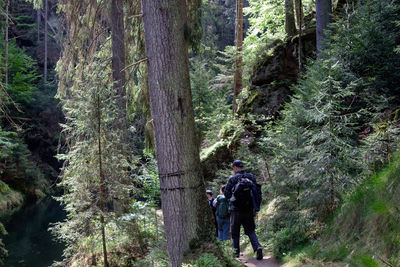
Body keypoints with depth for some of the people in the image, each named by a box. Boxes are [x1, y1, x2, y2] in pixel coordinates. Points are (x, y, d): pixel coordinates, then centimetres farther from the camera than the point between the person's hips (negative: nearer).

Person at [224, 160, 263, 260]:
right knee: (250, 230, 10)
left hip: (236, 209, -3)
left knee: (235, 232, 11)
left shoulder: (232, 178, -8)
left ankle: (236, 251, 15)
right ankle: (257, 247, -11)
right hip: (249, 209, 3)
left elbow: (226, 194, -7)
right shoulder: (251, 177, 3)